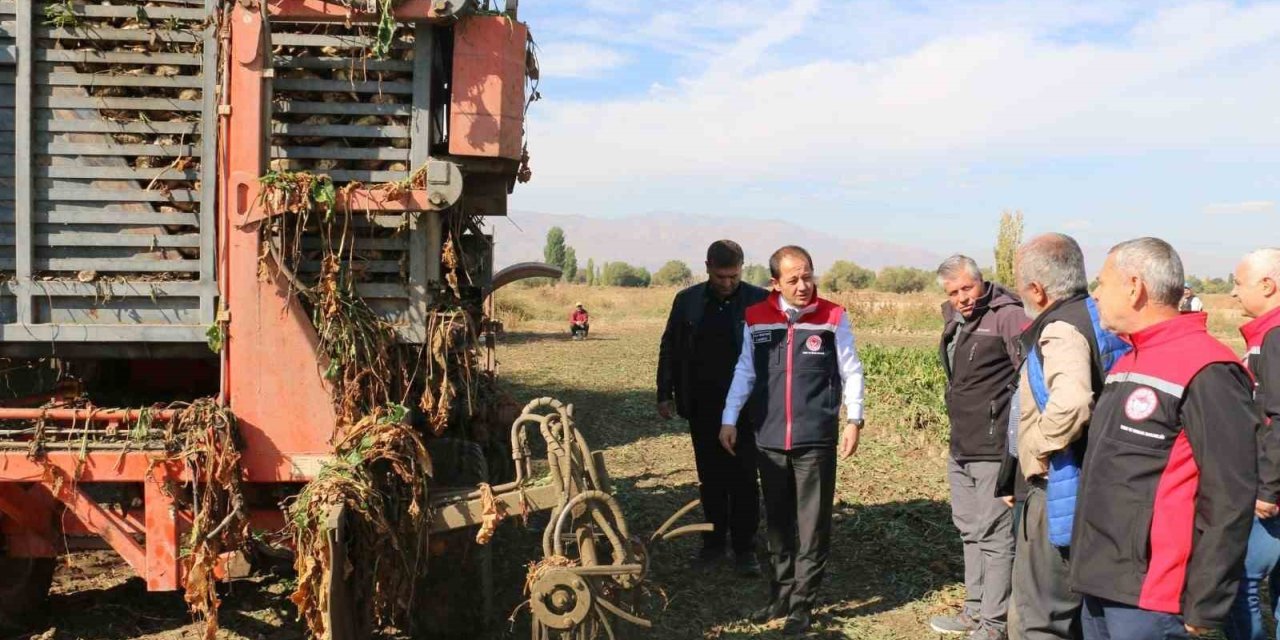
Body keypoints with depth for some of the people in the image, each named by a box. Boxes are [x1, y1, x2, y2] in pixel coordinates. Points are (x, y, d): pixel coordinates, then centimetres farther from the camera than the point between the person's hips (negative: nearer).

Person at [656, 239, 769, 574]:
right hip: (702, 406, 3)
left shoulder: (760, 301, -5)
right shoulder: (687, 301, 4)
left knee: (743, 479, 2)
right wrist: (665, 393, 6)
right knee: (710, 478, 11)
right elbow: (669, 347, 10)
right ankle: (714, 541, 24)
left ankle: (745, 548, 12)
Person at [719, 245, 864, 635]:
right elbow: (745, 372, 10)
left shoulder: (833, 318, -3)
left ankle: (802, 605, 14)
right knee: (777, 523, 13)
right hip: (770, 439, 3)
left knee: (812, 527, 3)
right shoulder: (756, 319, 3)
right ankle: (780, 595, 27)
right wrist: (729, 419, 7)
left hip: (816, 440, -3)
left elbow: (851, 372, 2)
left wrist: (854, 419, -5)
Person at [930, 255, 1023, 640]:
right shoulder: (953, 319, 11)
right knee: (970, 531, 18)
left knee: (995, 536, -1)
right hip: (960, 448, 9)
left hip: (994, 449, -9)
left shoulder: (1007, 315, -15)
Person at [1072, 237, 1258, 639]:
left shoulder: (1205, 374, -15)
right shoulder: (1126, 364, 14)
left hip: (1148, 601, -8)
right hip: (1098, 587, 9)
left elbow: (1228, 499, -18)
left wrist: (1204, 606, -15)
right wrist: (1087, 567, 17)